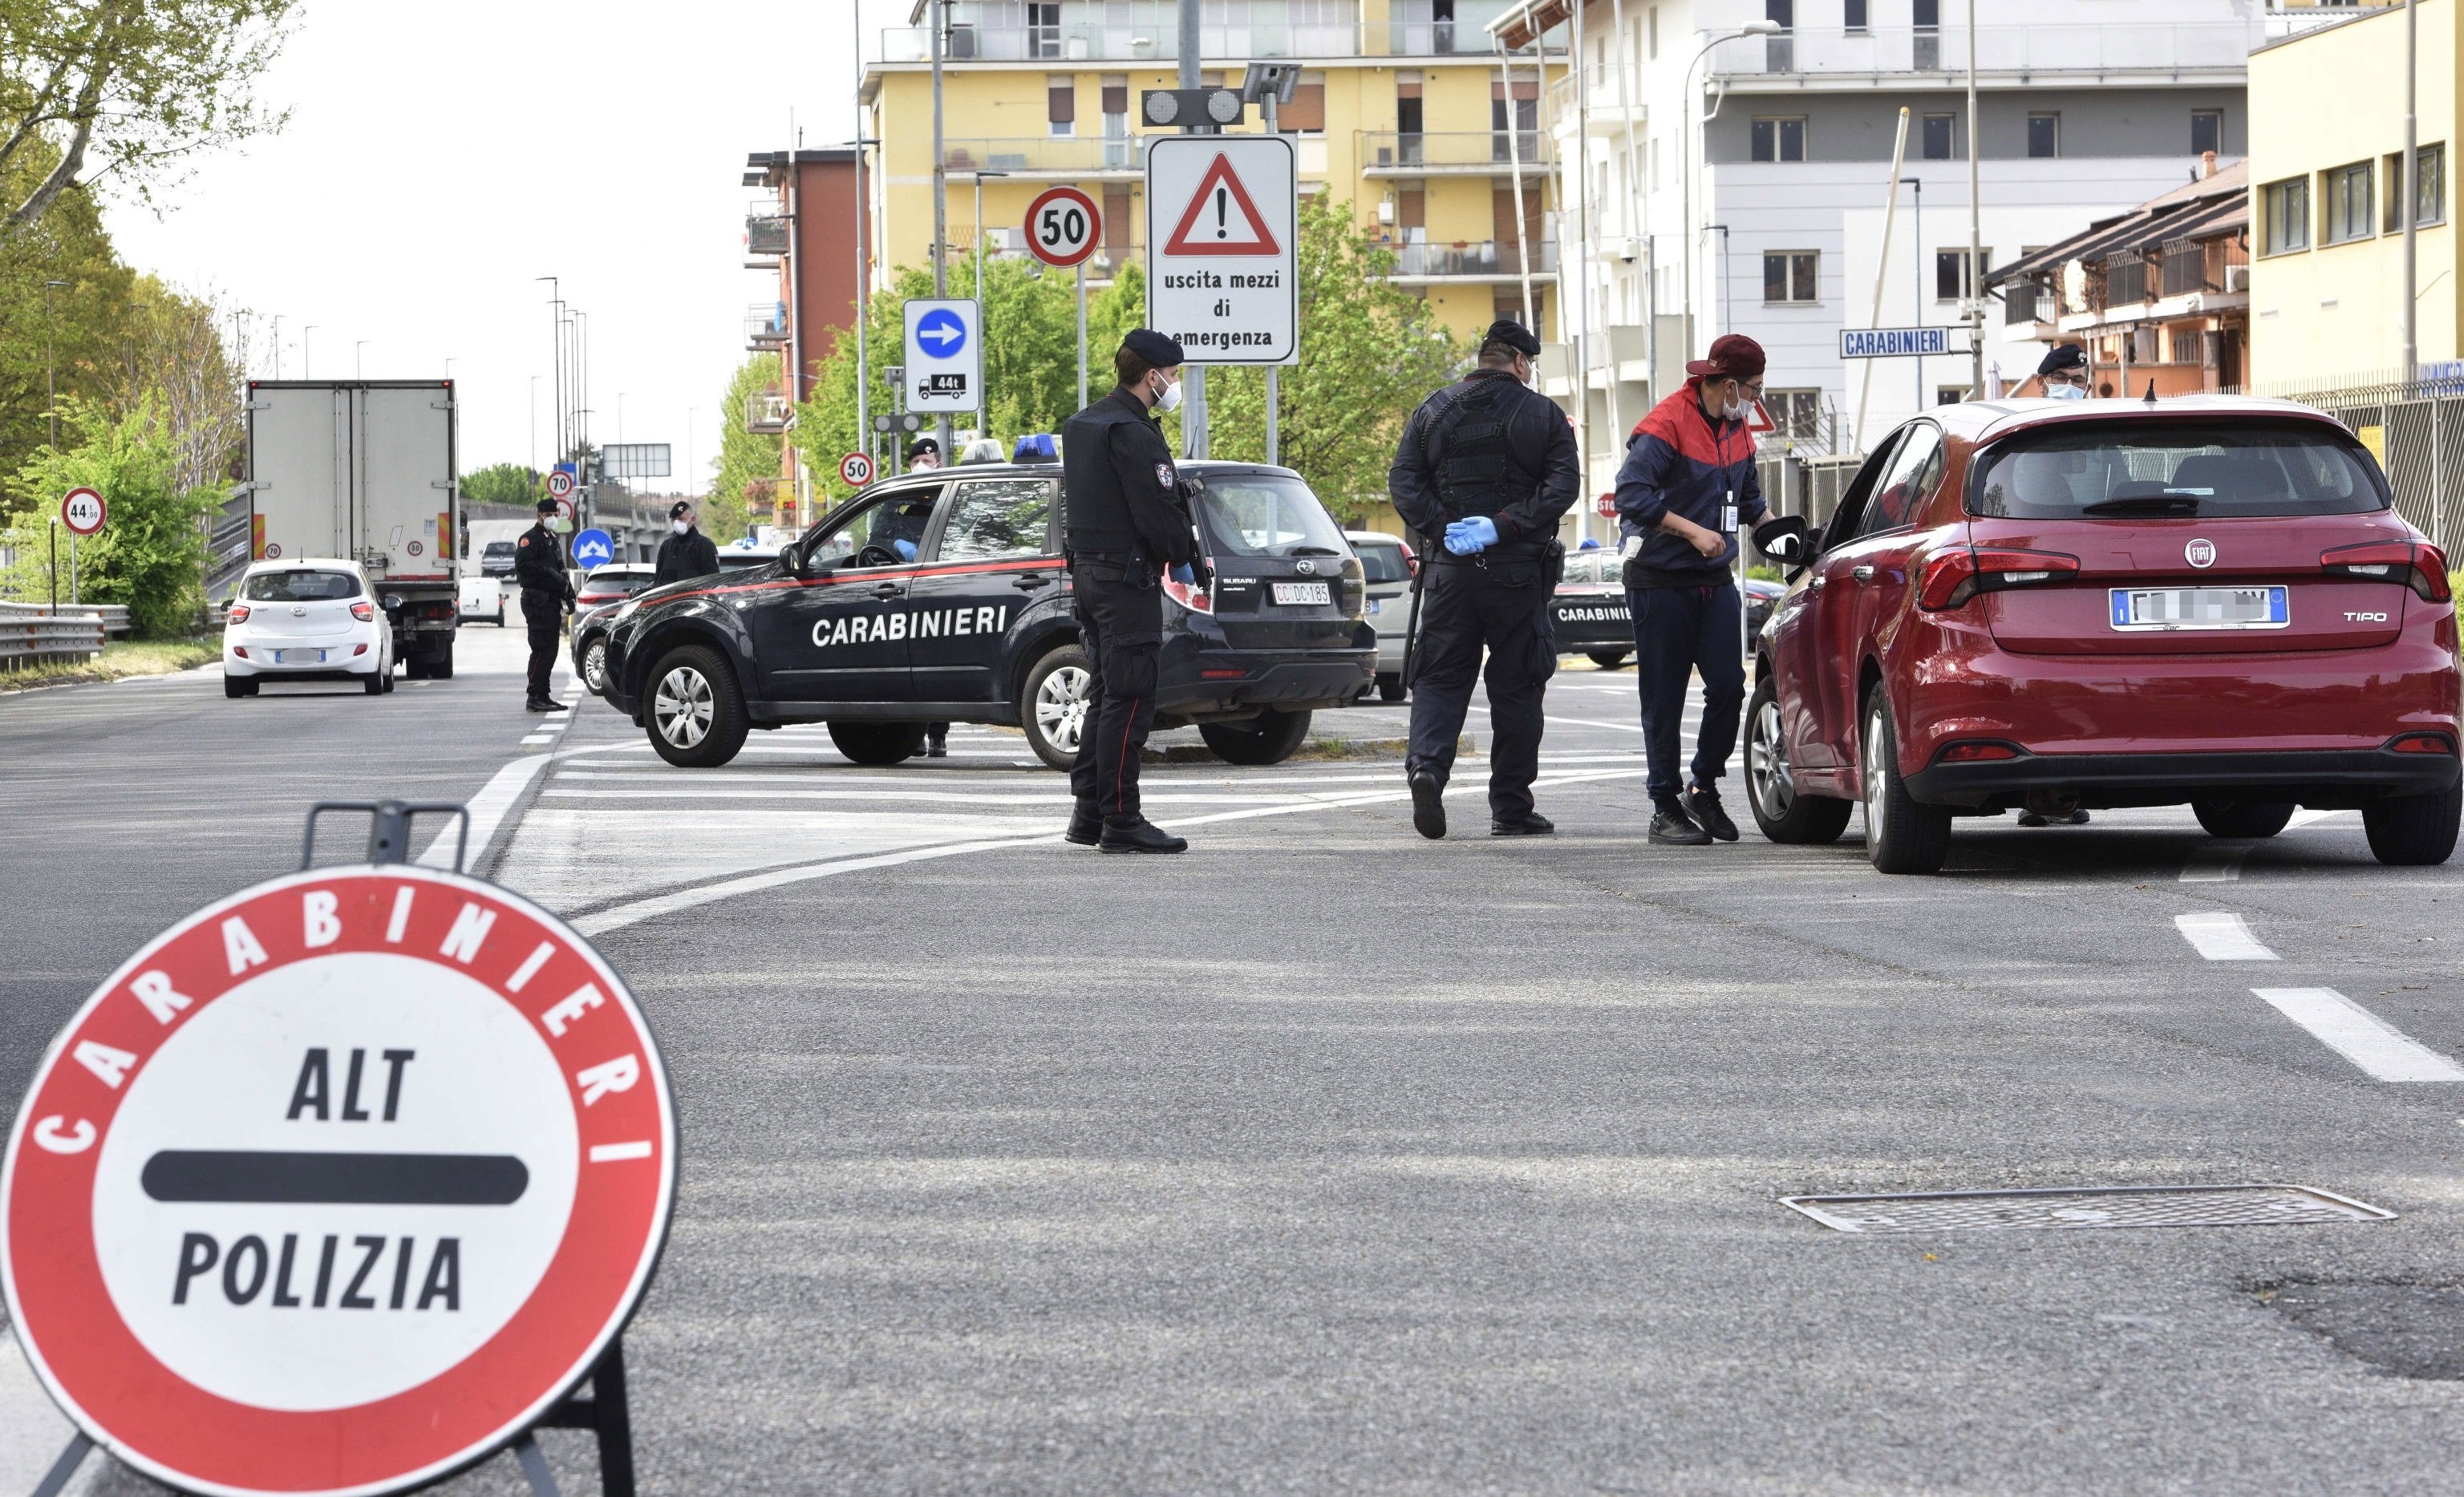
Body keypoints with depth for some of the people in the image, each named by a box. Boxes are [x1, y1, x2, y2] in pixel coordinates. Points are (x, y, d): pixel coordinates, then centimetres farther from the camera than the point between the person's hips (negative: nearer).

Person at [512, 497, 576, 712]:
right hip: (537, 600, -9)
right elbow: (523, 563, -20)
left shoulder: (553, 540, 23)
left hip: (551, 602, 9)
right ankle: (535, 697, -12)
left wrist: (568, 595, 14)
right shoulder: (530, 538, -6)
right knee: (542, 650, -12)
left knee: (550, 651, 10)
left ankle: (543, 696, 14)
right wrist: (550, 573, -18)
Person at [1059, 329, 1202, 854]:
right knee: (1128, 699, -8)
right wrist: (1181, 559, -4)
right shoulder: (1133, 433, -17)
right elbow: (1158, 510, -20)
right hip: (1128, 577, -10)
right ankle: (1120, 820, -8)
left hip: (1088, 570, 10)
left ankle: (1088, 812, 17)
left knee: (1104, 696, 15)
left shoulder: (1081, 424, 15)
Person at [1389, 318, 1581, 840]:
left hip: (1449, 566, 2)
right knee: (1516, 686, 6)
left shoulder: (1433, 411, 9)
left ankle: (1426, 765, -19)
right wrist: (1504, 527, -14)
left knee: (1440, 678, 7)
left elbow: (1402, 483, 0)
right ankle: (1511, 809, 9)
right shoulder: (1543, 414, 2)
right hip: (1518, 570, -2)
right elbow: (1563, 484, -10)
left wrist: (1442, 528, -7)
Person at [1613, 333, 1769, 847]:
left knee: (1729, 685, -5)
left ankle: (1704, 787, 13)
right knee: (1664, 700, -1)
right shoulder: (1666, 425, -13)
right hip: (1660, 582, -6)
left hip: (1716, 581, 6)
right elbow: (1630, 495, -21)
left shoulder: (1737, 429, 12)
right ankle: (1665, 808, 6)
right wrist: (1692, 531, -24)